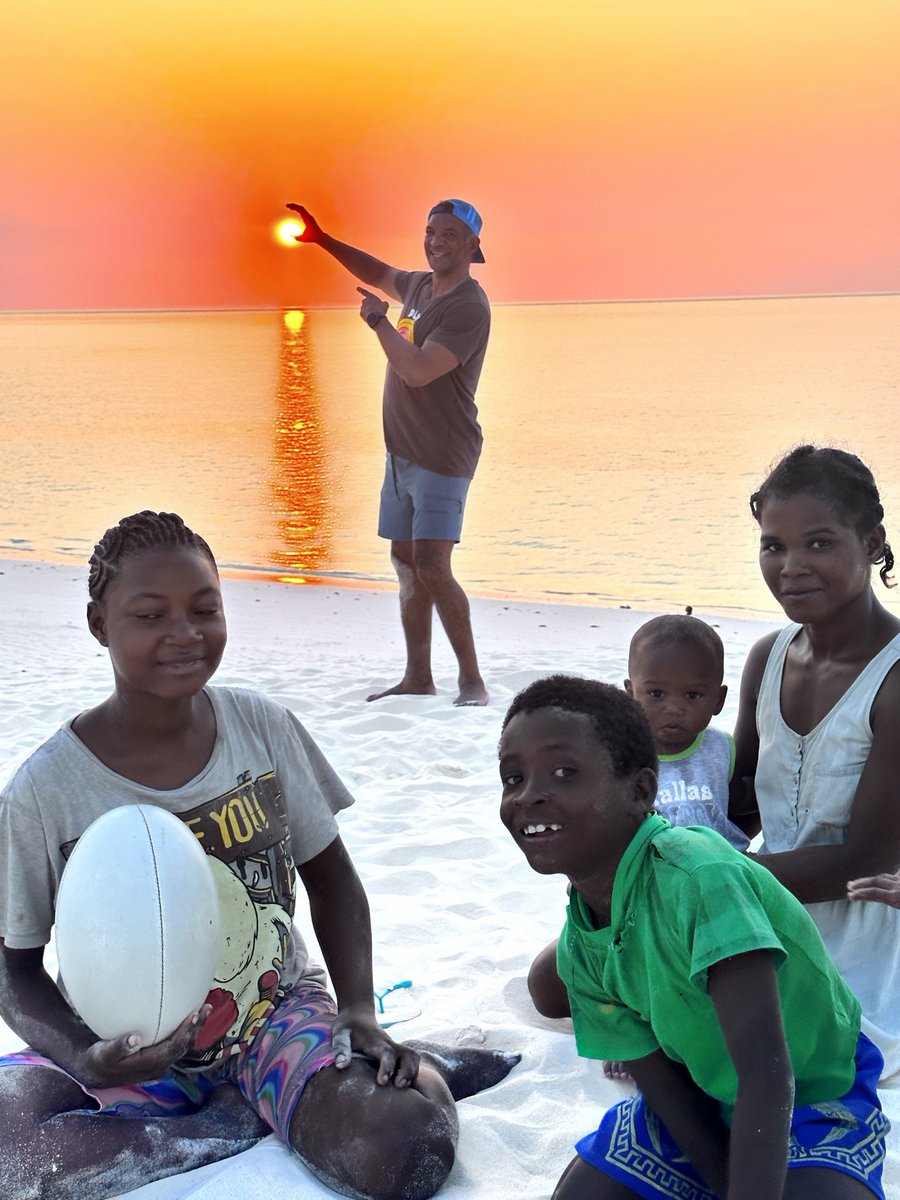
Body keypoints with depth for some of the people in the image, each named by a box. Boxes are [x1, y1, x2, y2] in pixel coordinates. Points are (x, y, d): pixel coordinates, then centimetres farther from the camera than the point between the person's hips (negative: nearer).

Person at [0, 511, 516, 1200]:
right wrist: (83, 1060, -23)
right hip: (135, 1054, 1)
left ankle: (412, 1073, 4)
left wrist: (360, 1009, -8)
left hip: (280, 1010, 0)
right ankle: (249, 1121, -13)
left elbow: (330, 878, 7)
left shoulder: (262, 727, -6)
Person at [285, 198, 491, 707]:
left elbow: (418, 370, -25)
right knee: (406, 564, 10)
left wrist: (379, 321, -11)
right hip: (402, 452, 9)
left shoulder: (469, 307, -16)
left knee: (432, 569, -16)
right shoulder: (419, 285, 11)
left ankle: (473, 680, -7)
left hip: (442, 457, -9)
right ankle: (418, 678, 18)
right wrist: (323, 239, 29)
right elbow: (380, 273, 34)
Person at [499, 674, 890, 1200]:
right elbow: (667, 1093, -6)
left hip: (814, 1096, -6)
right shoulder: (579, 951, -11)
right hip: (705, 1103, 6)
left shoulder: (697, 875, -34)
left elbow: (767, 1076, -36)